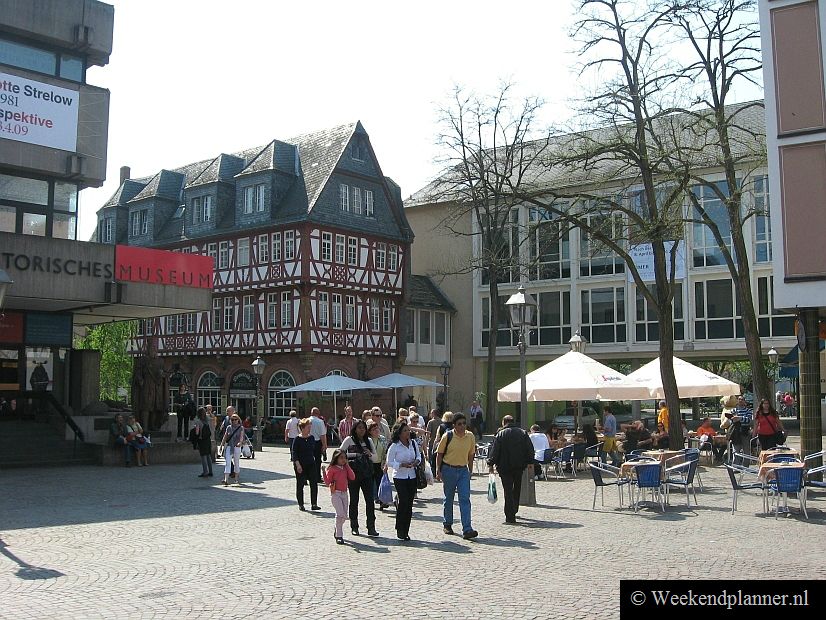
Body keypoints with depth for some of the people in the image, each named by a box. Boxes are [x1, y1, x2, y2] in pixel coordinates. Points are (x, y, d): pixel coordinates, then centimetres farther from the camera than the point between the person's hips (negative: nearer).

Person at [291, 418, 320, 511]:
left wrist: (316, 461, 14)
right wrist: (297, 464, -20)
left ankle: (314, 504, -1)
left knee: (314, 483, -5)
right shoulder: (297, 439, -9)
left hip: (311, 464, 4)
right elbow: (294, 453, -11)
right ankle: (301, 505, 16)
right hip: (300, 465, -4)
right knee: (300, 485, 5)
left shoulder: (312, 438, 6)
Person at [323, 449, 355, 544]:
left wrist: (347, 466, -2)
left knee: (344, 516, 9)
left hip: (344, 493, 6)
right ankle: (339, 536, -7)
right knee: (340, 514, -17)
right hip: (335, 494, -6)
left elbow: (352, 477, -1)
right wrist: (324, 473, -23)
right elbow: (327, 482, -7)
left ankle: (337, 531, 34)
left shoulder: (346, 468, 11)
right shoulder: (332, 469, -6)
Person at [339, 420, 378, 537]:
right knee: (354, 500, 7)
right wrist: (355, 455, -13)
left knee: (370, 500, -4)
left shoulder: (368, 441, 10)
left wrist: (370, 454, -6)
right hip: (354, 473, -3)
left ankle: (371, 527, -1)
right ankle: (354, 527, 18)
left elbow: (375, 456, 16)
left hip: (367, 473, 3)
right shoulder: (349, 440, -1)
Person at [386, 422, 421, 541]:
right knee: (404, 501, -12)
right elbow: (389, 462, -7)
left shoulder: (413, 443, 5)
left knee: (409, 504, 5)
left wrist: (417, 461, -4)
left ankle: (405, 531, 15)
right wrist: (402, 465, -19)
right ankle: (400, 530, 2)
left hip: (412, 476, 5)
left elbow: (419, 455, 18)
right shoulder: (394, 446, -8)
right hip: (399, 477, -5)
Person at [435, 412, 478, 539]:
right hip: (448, 469, -2)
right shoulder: (447, 436, -10)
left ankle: (467, 530, -12)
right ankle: (447, 524, 29)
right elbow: (439, 454, -2)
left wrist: (470, 471, 11)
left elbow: (471, 455, 11)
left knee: (465, 499, -8)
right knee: (449, 499, 11)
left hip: (463, 470, 2)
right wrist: (438, 471, -6)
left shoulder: (470, 437, -1)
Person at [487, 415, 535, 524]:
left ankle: (510, 516, -7)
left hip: (505, 466, -3)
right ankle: (514, 511, 31)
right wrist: (530, 462, 9)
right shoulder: (523, 433, 6)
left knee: (508, 491, -2)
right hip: (519, 466, 3)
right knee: (517, 489, 19)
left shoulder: (500, 434, -3)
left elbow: (494, 450, -7)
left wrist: (491, 464, -2)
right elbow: (530, 449, 5)